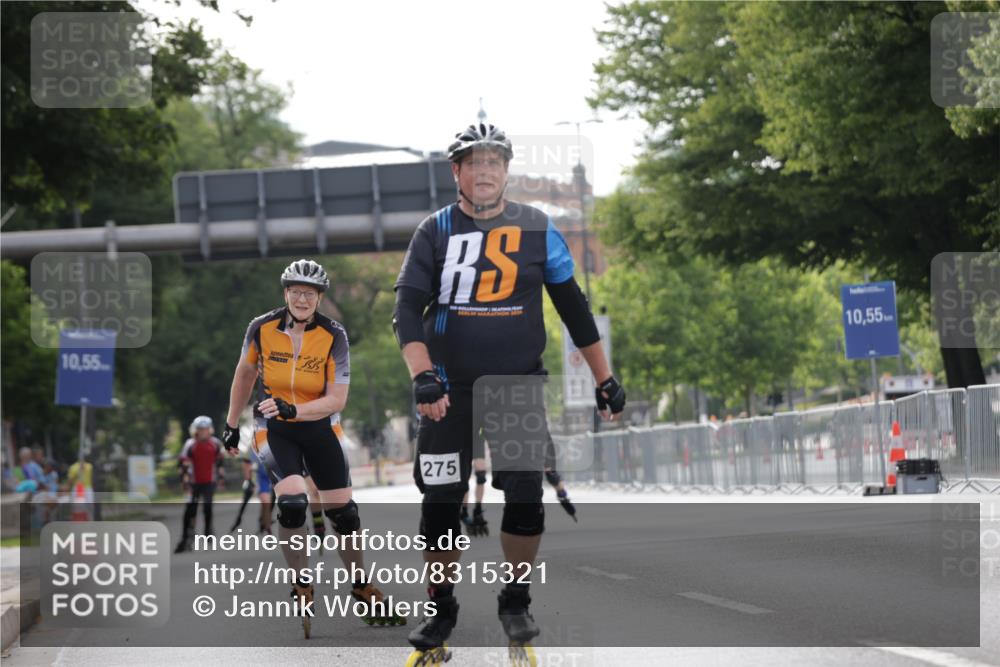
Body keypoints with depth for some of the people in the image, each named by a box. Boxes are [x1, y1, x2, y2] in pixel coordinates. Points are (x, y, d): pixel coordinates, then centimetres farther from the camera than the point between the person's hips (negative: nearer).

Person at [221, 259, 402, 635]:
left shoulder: (334, 336, -14)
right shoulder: (262, 328, -11)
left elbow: (337, 399, -16)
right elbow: (245, 373, 7)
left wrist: (293, 409, -32)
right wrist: (232, 425, 13)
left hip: (319, 427, 1)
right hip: (274, 428, -1)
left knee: (342, 511, 2)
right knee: (292, 502, -24)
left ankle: (362, 590, 23)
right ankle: (301, 590, -6)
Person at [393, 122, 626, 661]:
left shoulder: (536, 229, 2)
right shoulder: (435, 232, -1)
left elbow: (573, 307, 8)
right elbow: (407, 308, -9)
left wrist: (605, 380, 7)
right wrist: (422, 376, -25)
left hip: (518, 383, 0)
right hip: (450, 388, 0)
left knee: (525, 497, -11)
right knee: (440, 501, -1)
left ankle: (515, 602, 8)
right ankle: (441, 610, 16)